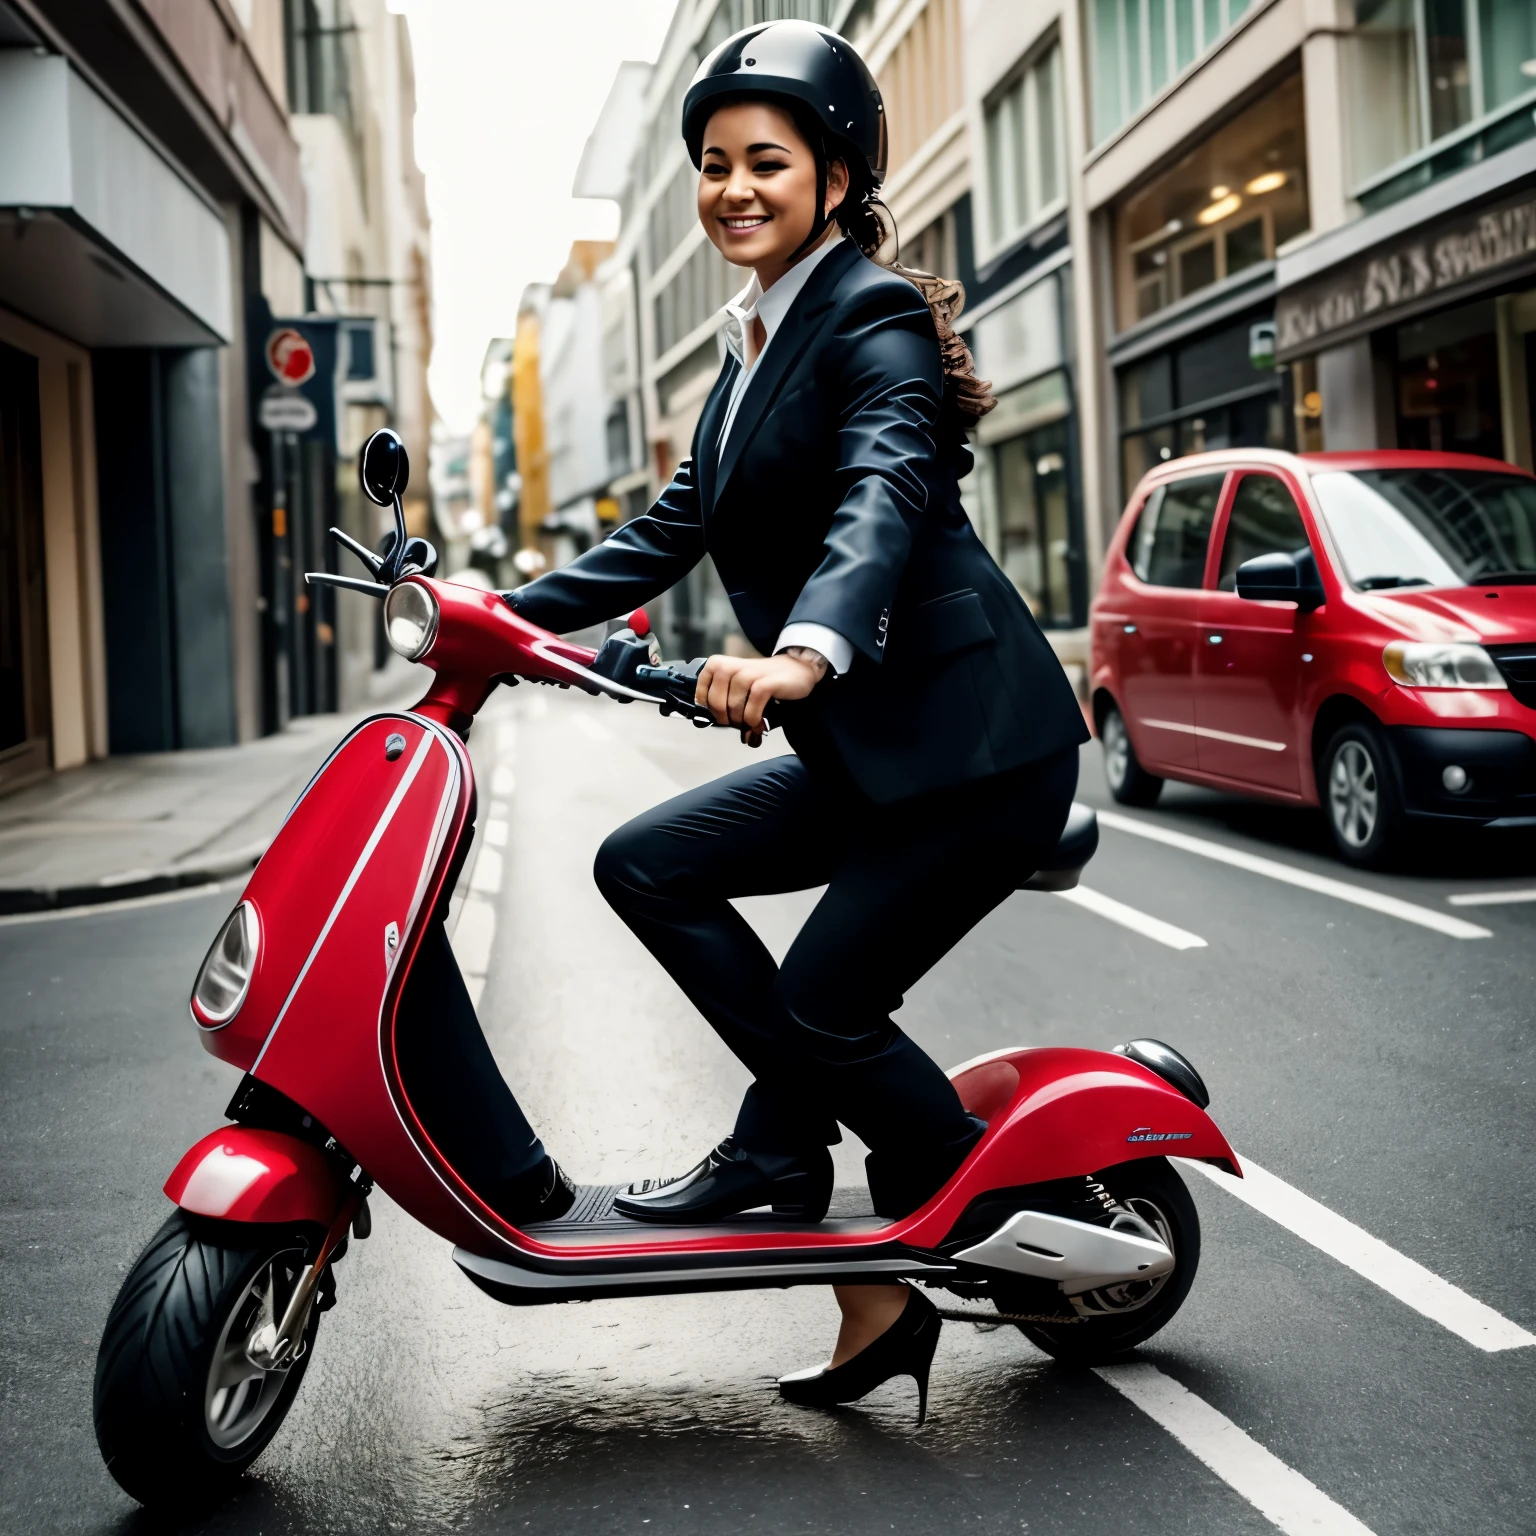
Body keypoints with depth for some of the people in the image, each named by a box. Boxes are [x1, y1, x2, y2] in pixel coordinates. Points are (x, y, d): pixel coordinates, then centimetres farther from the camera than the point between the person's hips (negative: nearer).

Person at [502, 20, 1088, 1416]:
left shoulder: (875, 318, -10)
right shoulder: (761, 343, 18)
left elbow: (887, 493, -29)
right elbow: (679, 526, 19)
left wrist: (803, 651, -48)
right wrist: (513, 612, 10)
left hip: (974, 737, -9)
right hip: (868, 748, 9)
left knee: (825, 1004, -7)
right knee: (647, 867, 3)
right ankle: (783, 1147, 10)